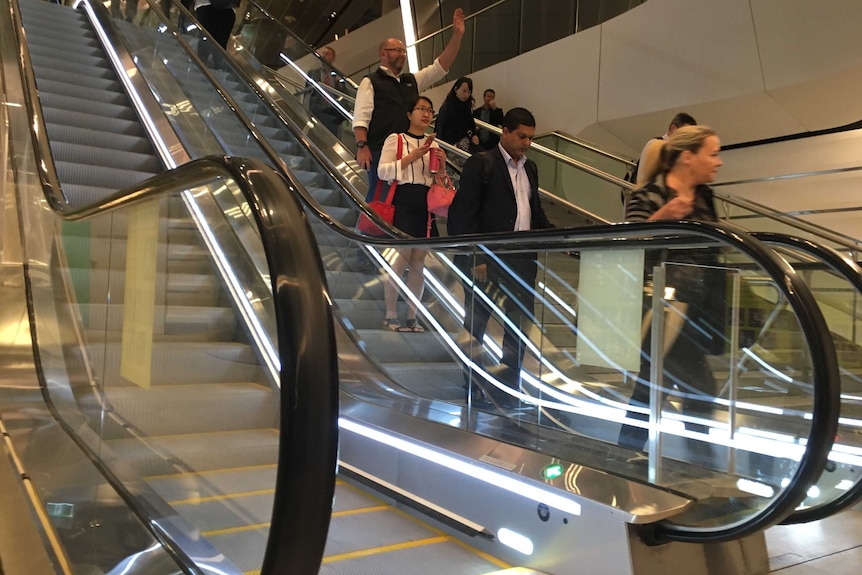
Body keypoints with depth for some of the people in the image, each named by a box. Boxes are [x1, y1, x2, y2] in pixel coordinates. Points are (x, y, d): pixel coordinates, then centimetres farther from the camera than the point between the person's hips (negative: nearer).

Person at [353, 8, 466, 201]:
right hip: (381, 151, -6)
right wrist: (362, 146, -19)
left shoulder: (412, 80, 21)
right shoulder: (371, 82, 4)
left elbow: (441, 67, 17)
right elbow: (360, 118, -4)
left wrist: (457, 35, 9)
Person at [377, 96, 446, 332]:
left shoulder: (434, 145, 18)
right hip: (404, 201, -5)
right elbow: (382, 171, -9)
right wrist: (413, 156, -14)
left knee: (418, 262, 5)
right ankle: (390, 314, 4)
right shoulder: (395, 139, 3)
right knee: (400, 260, -9)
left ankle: (411, 316, 12)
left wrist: (441, 166, 0)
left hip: (427, 204, 5)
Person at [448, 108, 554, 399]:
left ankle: (510, 384, 22)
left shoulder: (530, 168, 17)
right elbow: (464, 214, -11)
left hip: (523, 259, 7)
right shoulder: (481, 163, -5)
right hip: (489, 261, -7)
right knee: (475, 323, 4)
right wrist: (474, 260, -16)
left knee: (520, 324, 10)